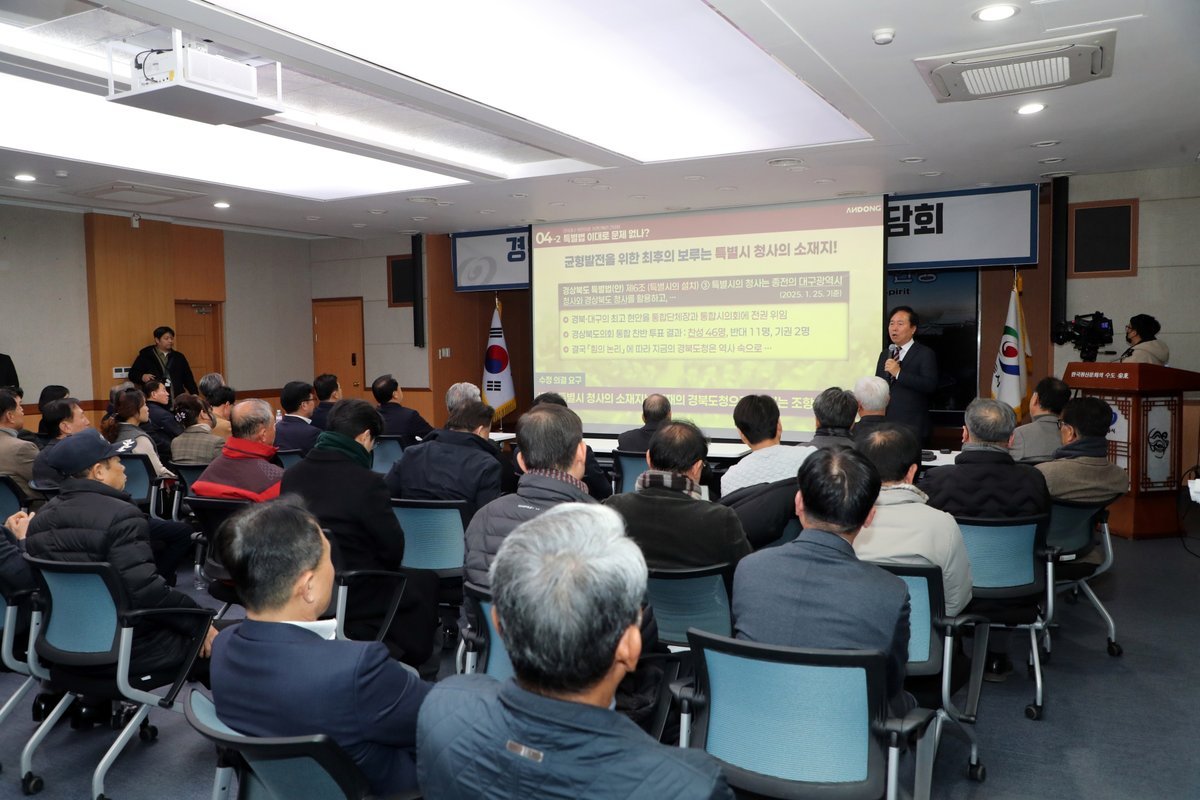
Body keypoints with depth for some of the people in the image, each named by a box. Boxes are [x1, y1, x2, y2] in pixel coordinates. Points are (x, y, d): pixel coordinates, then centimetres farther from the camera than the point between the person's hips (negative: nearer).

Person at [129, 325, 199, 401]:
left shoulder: (179, 357, 16)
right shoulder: (145, 356, 5)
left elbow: (188, 378, 16)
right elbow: (132, 374, 8)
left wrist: (195, 394, 4)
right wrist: (142, 377, -14)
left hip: (177, 401, 3)